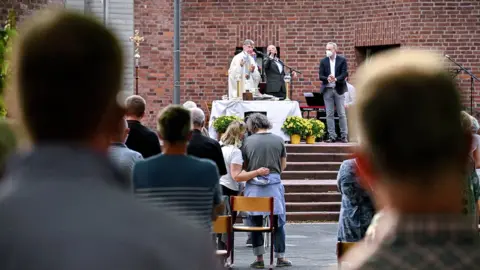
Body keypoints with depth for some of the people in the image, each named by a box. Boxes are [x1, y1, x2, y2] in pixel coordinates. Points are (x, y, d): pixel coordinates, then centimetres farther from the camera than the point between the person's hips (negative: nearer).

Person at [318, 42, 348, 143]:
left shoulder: (342, 60, 2)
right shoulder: (323, 61, 8)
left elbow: (345, 74, -7)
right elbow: (320, 76, 1)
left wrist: (336, 79, -24)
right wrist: (327, 78, -20)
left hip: (339, 89, -2)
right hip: (327, 90, 2)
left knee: (342, 114, -1)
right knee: (329, 114, 1)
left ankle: (344, 136, 2)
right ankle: (332, 136, 3)